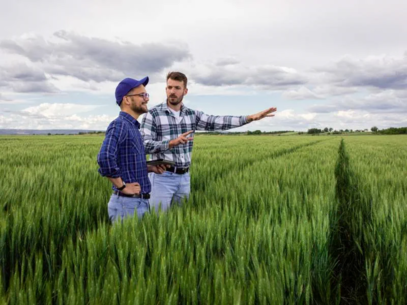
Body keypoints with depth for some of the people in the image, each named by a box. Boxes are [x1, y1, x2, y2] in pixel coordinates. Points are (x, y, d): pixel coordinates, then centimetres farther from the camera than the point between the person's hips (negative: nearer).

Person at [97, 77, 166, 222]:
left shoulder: (133, 127, 13)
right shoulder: (119, 125, -15)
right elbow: (105, 158, -31)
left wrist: (151, 168, 7)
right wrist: (122, 186, -20)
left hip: (141, 202, 9)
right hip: (127, 204, -9)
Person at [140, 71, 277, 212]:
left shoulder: (192, 115, 8)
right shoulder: (153, 114, -6)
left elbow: (218, 122, -1)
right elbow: (144, 145, -13)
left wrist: (251, 117, -11)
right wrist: (172, 143, -27)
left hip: (184, 177, 5)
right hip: (162, 176, -4)